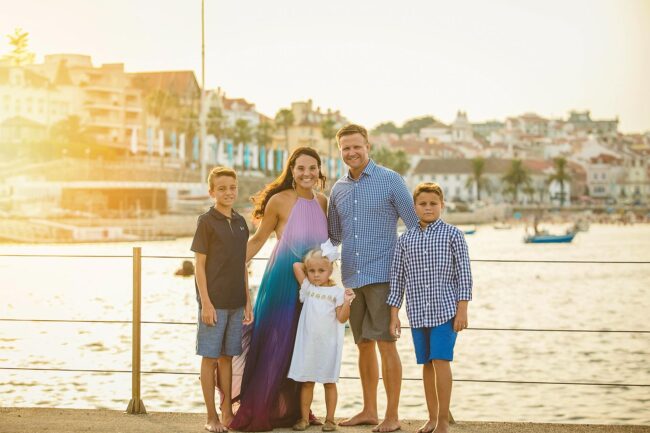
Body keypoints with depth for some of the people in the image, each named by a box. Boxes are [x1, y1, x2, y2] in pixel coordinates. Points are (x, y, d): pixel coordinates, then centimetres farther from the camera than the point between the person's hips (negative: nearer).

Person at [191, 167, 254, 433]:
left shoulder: (240, 222, 10)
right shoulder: (206, 222, -6)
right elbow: (199, 265, -8)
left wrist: (248, 301, 11)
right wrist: (206, 303, -13)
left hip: (236, 303, 5)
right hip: (213, 302, -5)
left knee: (227, 356, 12)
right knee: (210, 357, 2)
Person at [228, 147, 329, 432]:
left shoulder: (322, 202, 4)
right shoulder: (280, 201, -11)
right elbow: (259, 239, -3)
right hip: (282, 281, -5)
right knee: (273, 345, -1)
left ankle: (294, 410, 23)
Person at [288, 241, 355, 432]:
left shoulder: (337, 292, -1)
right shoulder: (307, 287, 7)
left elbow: (342, 318, -7)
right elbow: (296, 265, 4)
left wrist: (347, 302, -21)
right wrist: (308, 265, 13)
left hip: (328, 344, -2)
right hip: (308, 343, 2)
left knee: (329, 382, 5)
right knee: (306, 381, 6)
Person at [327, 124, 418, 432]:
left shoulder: (390, 180, -4)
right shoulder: (338, 189, 13)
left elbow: (417, 226, -3)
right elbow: (332, 236, 24)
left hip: (381, 276, -6)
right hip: (351, 277, 6)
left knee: (385, 344, -6)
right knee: (364, 345, 12)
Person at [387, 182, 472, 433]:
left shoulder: (453, 235, -1)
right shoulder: (405, 240, 7)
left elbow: (464, 274, -3)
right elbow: (397, 278, 10)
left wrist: (462, 310, -8)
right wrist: (394, 314, 6)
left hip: (446, 310, -3)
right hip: (417, 313, 3)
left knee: (441, 361, -9)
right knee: (427, 364, 9)